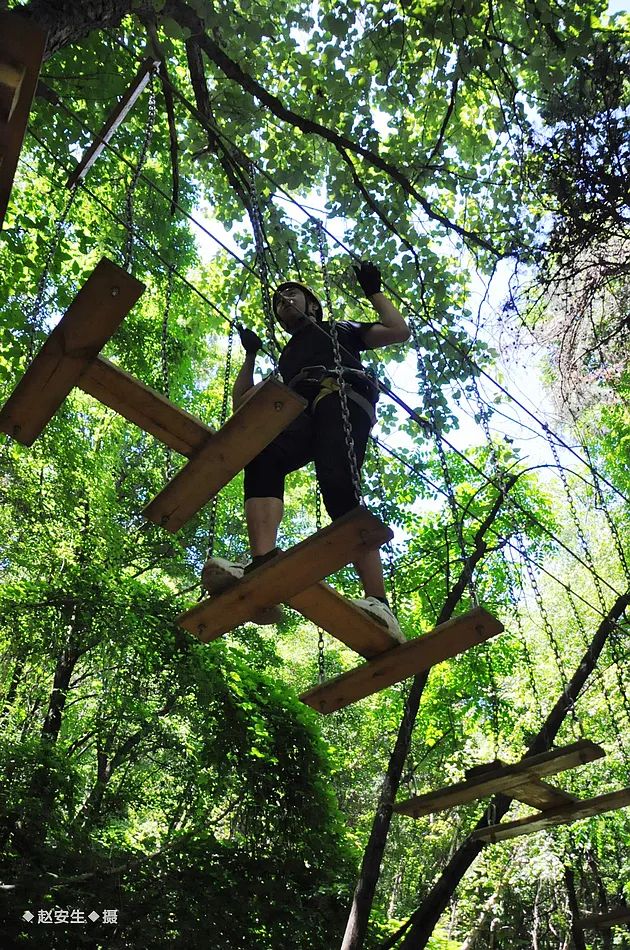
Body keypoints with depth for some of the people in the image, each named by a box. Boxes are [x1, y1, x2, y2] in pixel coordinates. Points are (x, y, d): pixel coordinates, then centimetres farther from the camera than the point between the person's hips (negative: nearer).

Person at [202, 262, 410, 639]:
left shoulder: (340, 330, 36)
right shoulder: (284, 360, 44)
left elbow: (399, 331, 24)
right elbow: (242, 405, 41)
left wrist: (374, 291, 27)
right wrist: (251, 355, 38)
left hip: (343, 395, -3)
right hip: (302, 413, 4)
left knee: (336, 485, -33)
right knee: (261, 457, -33)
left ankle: (380, 605, -42)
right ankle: (264, 569, -53)